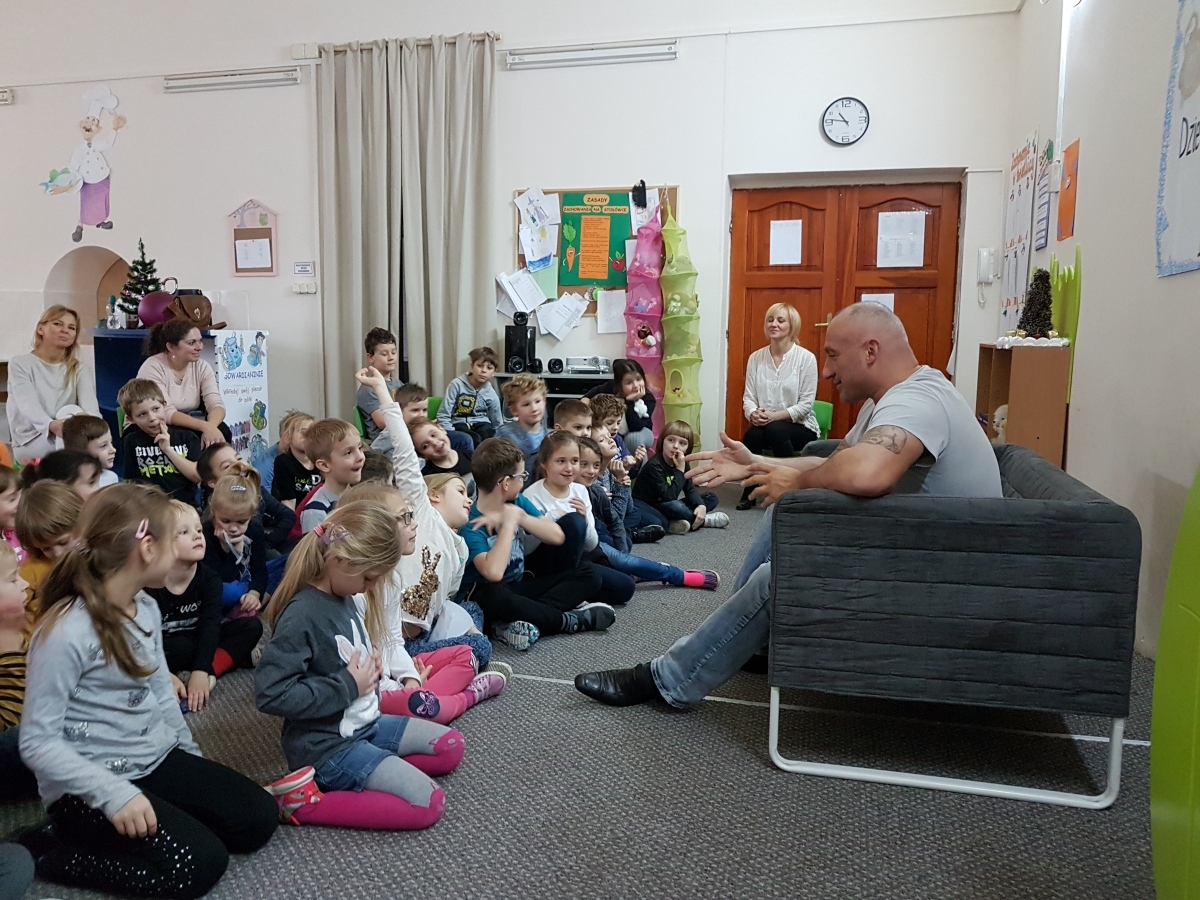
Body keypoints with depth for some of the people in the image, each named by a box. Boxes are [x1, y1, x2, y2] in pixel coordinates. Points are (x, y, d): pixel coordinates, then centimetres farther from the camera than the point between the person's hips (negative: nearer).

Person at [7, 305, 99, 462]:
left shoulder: (80, 370, 9)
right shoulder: (20, 364, 0)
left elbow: (89, 403, -12)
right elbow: (28, 404, -18)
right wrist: (51, 425, -41)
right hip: (30, 443, -3)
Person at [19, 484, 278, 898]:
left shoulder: (147, 608, 2)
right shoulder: (66, 632, -24)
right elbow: (37, 743, -22)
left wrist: (193, 759, 13)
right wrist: (114, 793, -28)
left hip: (157, 760, 8)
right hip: (89, 784, -8)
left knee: (258, 818, -1)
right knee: (201, 863, -19)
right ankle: (58, 853, 0)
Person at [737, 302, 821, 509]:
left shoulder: (806, 358, -9)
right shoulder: (755, 358, 3)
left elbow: (806, 404, -12)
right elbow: (748, 396, 2)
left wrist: (774, 416, -24)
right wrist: (753, 414, -21)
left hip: (801, 427, -3)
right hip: (767, 426, 3)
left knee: (775, 430, -34)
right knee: (752, 434, -30)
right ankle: (749, 491, -8)